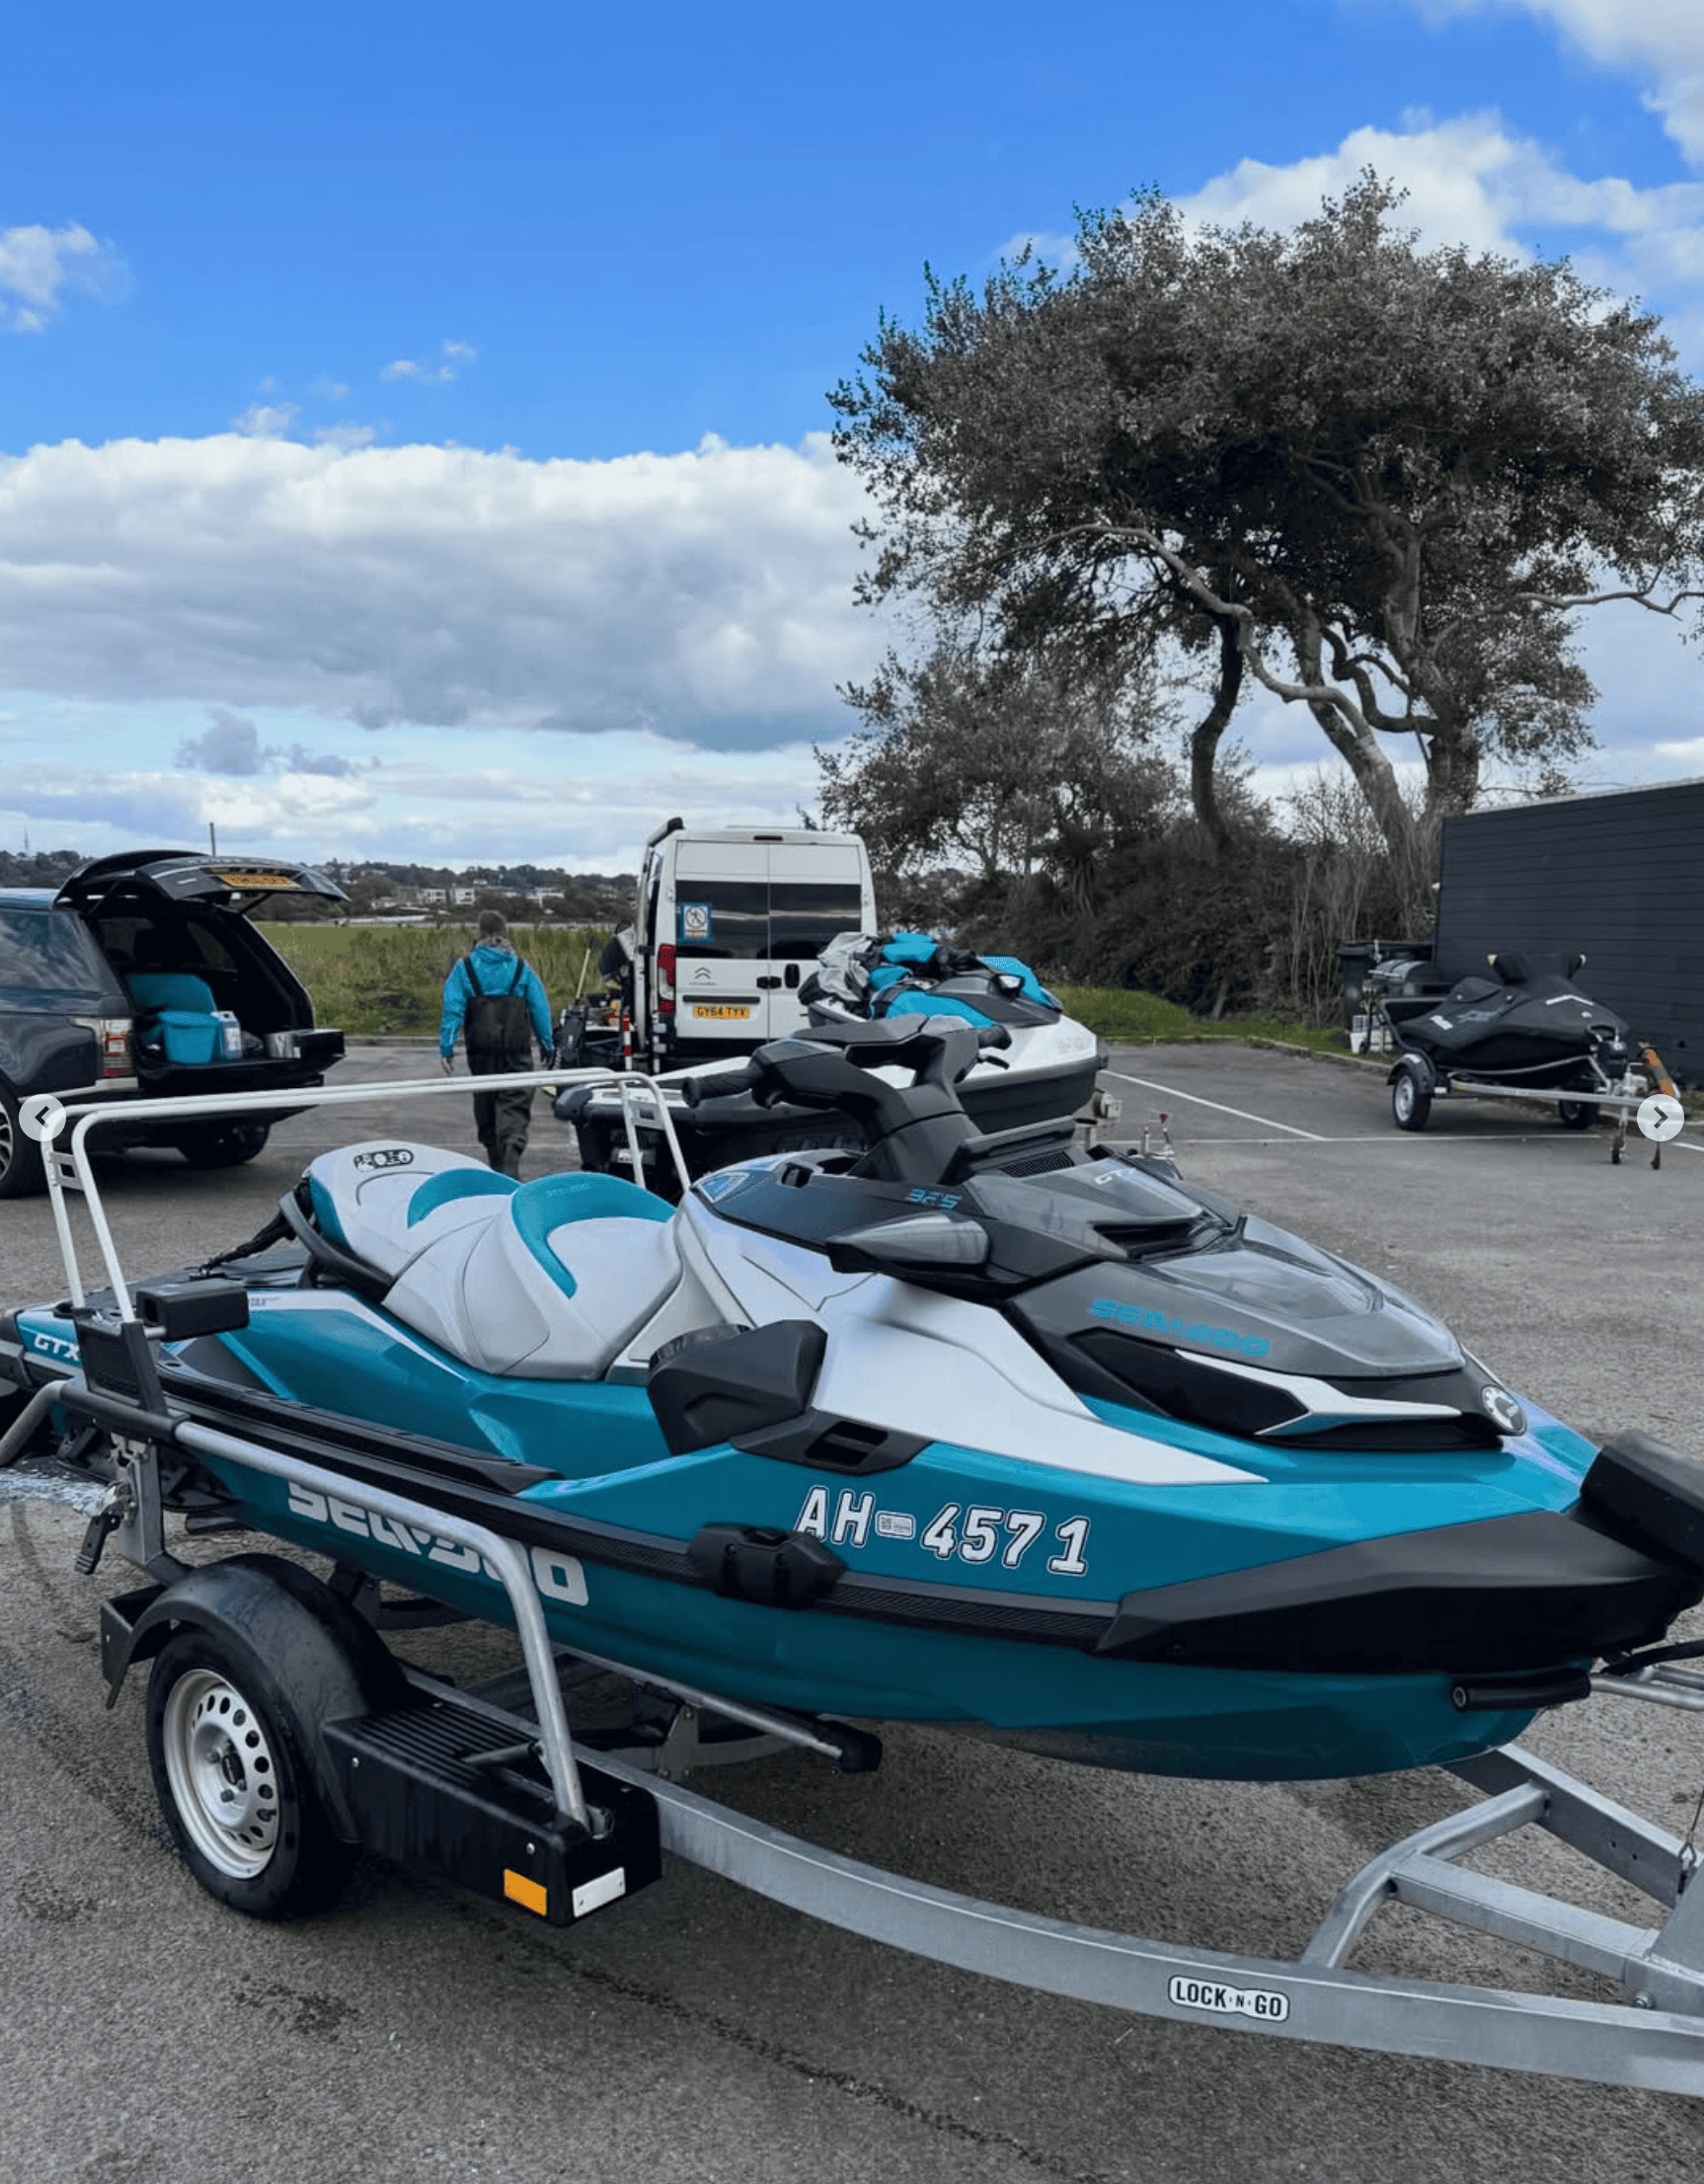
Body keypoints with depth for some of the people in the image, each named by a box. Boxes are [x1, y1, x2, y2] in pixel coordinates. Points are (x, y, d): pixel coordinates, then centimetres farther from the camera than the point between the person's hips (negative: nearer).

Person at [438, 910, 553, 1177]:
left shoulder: (464, 967, 1)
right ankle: (509, 1166, -24)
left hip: (481, 1051, 1)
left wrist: (446, 1048, -4)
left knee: (485, 1108, 16)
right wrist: (546, 1045, 13)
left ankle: (497, 1166, 25)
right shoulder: (521, 968, 2)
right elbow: (540, 1009, 3)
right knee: (515, 1110, -4)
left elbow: (452, 1010, -5)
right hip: (516, 1053, -1)